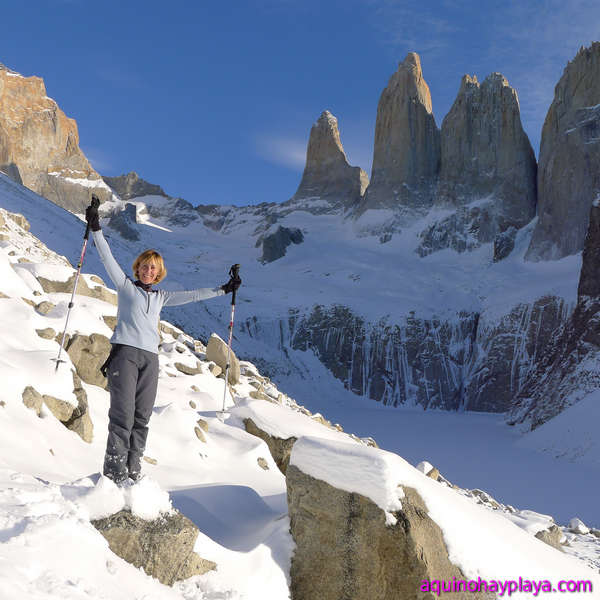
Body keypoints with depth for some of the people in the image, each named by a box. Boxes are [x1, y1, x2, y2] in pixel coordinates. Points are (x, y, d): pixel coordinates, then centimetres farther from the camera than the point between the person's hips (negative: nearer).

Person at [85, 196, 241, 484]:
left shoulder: (160, 297, 22)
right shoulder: (125, 285, 12)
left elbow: (192, 295, 27)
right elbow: (108, 258, 2)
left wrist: (223, 289, 28)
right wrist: (96, 228, -9)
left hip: (150, 357, 5)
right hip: (124, 352, -4)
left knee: (141, 417, 2)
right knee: (122, 415, -11)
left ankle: (132, 471, 7)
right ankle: (114, 473, -9)